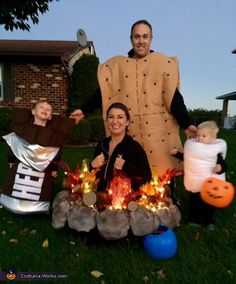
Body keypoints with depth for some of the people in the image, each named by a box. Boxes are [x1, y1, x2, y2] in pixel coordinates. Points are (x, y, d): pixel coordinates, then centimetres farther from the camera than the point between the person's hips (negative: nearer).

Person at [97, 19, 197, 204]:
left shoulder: (164, 63, 5)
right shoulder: (116, 65, 10)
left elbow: (174, 97, -1)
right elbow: (102, 92, 6)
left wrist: (186, 123, -9)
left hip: (159, 129, -1)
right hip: (129, 131, 2)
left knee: (163, 168, 2)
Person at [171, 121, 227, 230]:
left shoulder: (216, 151, -16)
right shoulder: (192, 147, -5)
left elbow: (223, 164, -14)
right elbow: (185, 158, 12)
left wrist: (220, 168, -35)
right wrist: (177, 153, 2)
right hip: (195, 184, 3)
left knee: (208, 203, 15)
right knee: (193, 201, 16)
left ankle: (209, 221, 37)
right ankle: (194, 219, 35)